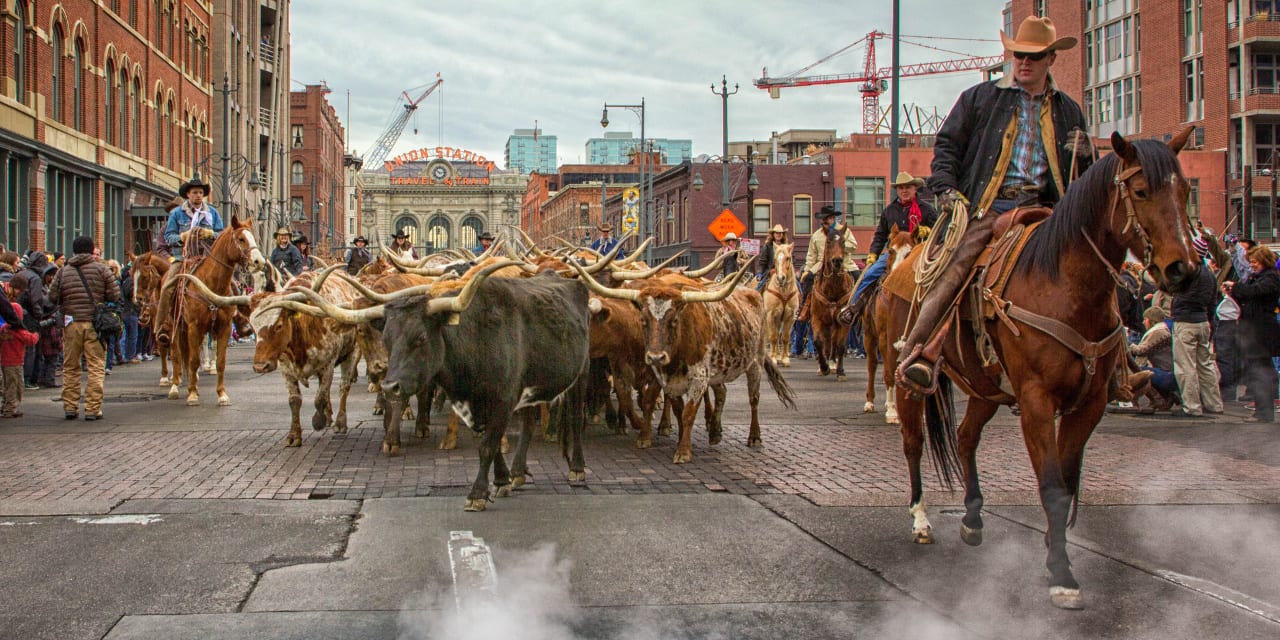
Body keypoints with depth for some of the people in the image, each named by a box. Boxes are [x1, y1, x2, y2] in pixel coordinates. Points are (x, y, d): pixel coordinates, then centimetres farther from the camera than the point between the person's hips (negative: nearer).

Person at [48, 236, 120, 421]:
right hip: (95, 323, -2)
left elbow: (53, 297, 4)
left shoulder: (63, 272, 6)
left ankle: (70, 407, 14)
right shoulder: (101, 269, -1)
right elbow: (115, 296, -4)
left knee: (70, 368, 13)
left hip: (71, 324, 2)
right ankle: (93, 409, -3)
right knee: (96, 368, 1)